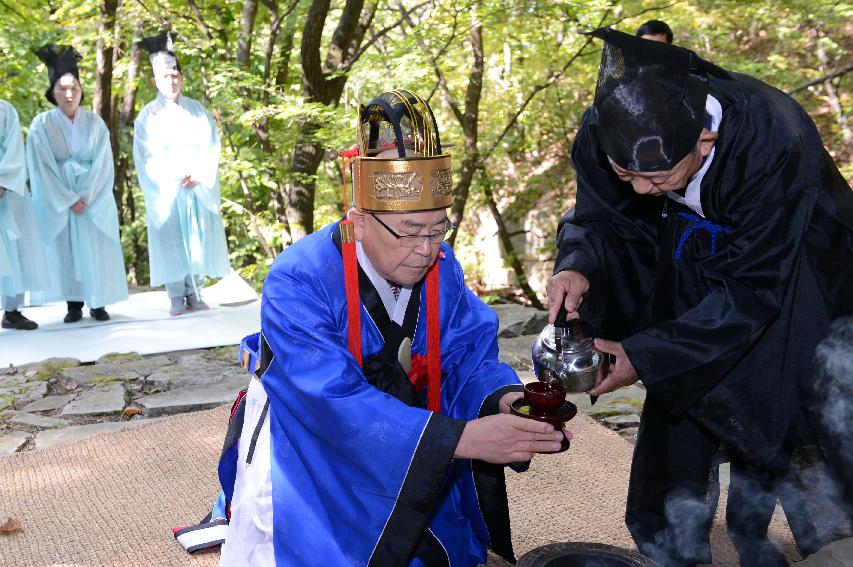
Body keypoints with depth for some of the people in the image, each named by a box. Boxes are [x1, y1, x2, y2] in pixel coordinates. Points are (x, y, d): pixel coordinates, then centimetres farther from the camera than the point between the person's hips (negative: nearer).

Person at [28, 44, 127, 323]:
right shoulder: (41, 125, -3)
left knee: (96, 250, -1)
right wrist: (68, 200, -13)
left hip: (93, 198, 1)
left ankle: (98, 302, 7)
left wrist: (87, 197, -14)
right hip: (57, 201, -1)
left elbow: (103, 163, -3)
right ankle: (74, 304, 7)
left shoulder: (95, 122, 1)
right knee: (66, 250, 0)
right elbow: (42, 168, -7)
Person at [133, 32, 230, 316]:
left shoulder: (197, 110, 11)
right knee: (170, 239, -3)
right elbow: (147, 157, -3)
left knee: (198, 238, 1)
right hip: (165, 189, -2)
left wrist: (199, 175, -11)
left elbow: (211, 146, 5)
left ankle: (195, 292, 8)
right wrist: (176, 176, -14)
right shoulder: (148, 115, 3)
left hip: (198, 186, 2)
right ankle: (176, 297, 1)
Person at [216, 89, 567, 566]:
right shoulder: (299, 282, -29)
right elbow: (338, 404, -37)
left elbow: (470, 355, -8)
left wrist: (503, 398, -32)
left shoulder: (441, 267, -11)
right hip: (308, 451, -4)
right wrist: (461, 437, -44)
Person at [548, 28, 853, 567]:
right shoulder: (604, 133, -28)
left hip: (792, 260, -3)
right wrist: (577, 265, -35)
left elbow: (753, 287, -33)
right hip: (694, 258, 4)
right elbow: (598, 219, -11)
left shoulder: (772, 141, -40)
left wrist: (647, 356, -36)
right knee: (678, 398, 2)